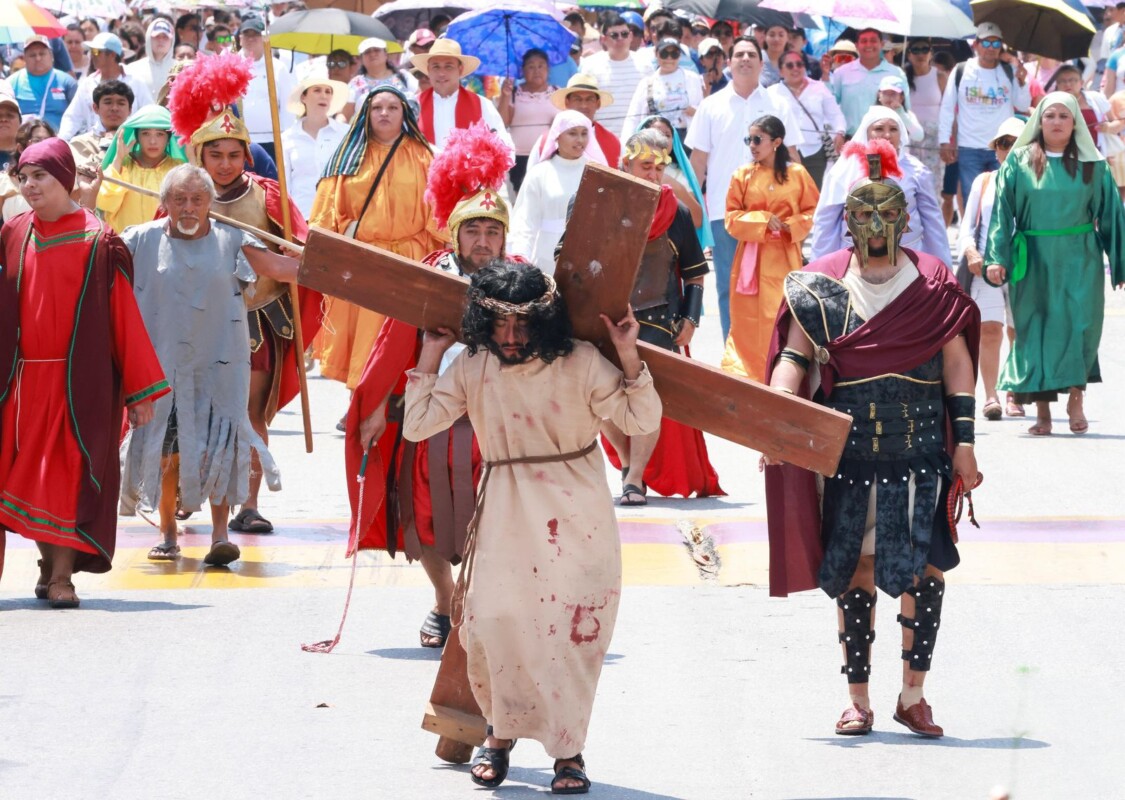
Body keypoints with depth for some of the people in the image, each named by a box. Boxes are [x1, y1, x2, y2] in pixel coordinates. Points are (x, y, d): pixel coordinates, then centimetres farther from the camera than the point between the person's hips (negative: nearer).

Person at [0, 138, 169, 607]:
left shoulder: (98, 243, -4)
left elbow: (124, 316, -4)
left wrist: (139, 391, -6)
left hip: (80, 379, -4)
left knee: (70, 472, -5)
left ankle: (62, 574, -1)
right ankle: (50, 566, 15)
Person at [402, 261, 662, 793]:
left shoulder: (581, 363, -8)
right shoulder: (471, 368, 1)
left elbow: (641, 420, -8)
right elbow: (417, 425, 0)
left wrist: (628, 355, -18)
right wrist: (430, 355, 0)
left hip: (575, 521, -2)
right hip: (505, 519, 2)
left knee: (570, 631, -5)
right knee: (492, 623, -6)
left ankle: (567, 750, 6)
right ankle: (500, 733, 18)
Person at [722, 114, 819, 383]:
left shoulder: (797, 174, 0)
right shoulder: (743, 175, 2)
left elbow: (812, 212, 5)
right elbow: (732, 219, 1)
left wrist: (792, 225, -13)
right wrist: (762, 220, -13)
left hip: (785, 257, -1)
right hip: (752, 258, 1)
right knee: (749, 321, 0)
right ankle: (744, 375, 7)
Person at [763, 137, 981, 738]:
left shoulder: (933, 284, 5)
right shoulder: (822, 285, 4)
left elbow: (956, 361, 4)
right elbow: (794, 359, -3)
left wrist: (964, 440, -2)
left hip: (920, 451, 0)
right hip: (847, 451, 0)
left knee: (925, 561, -9)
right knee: (855, 568, 5)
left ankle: (913, 694, 0)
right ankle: (858, 700, 14)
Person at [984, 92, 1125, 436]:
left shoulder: (1092, 166, 5)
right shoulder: (1018, 163, 4)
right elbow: (1002, 213, 1)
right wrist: (996, 258, -9)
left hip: (1079, 261, 0)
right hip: (1033, 262, 0)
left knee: (1079, 325, -10)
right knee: (1036, 329, 1)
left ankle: (1076, 398, 4)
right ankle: (1042, 410, 5)